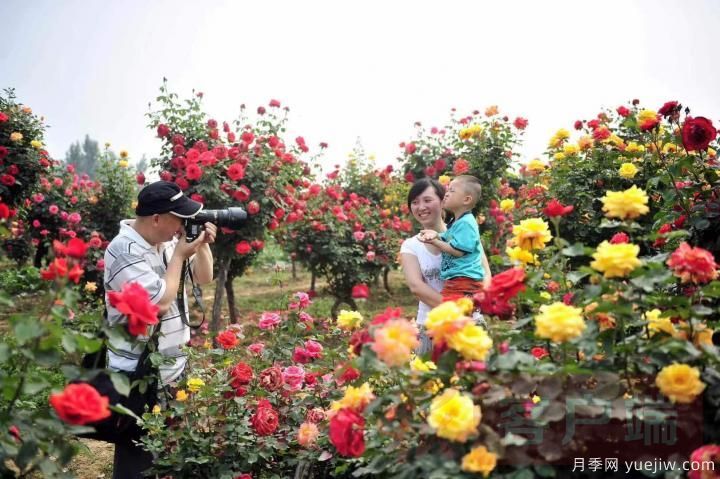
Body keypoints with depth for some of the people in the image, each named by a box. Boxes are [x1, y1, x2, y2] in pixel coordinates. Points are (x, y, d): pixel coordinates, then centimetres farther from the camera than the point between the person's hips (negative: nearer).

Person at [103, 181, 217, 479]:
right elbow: (161, 302, -25)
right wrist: (179, 254, -16)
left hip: (173, 368, 8)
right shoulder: (125, 251, -20)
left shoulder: (168, 240, 4)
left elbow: (204, 278, 13)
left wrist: (202, 245, -4)